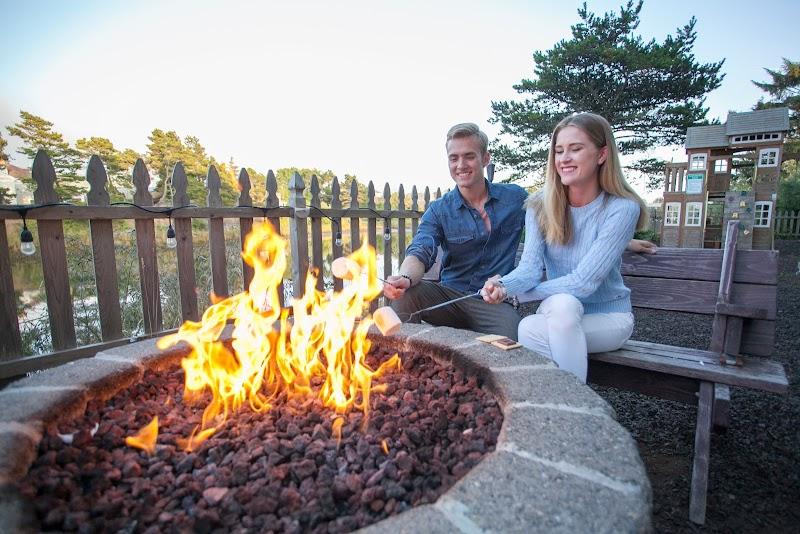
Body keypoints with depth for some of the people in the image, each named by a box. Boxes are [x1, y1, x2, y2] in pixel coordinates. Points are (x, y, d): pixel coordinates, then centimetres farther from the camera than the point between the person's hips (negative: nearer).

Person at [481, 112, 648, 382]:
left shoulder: (621, 209, -15)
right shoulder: (540, 206, -2)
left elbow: (584, 281, -23)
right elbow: (530, 266, -14)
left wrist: (516, 294, -22)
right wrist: (504, 285, -36)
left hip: (607, 317, -3)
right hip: (556, 316, 3)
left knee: (530, 328, -31)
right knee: (561, 303, -34)